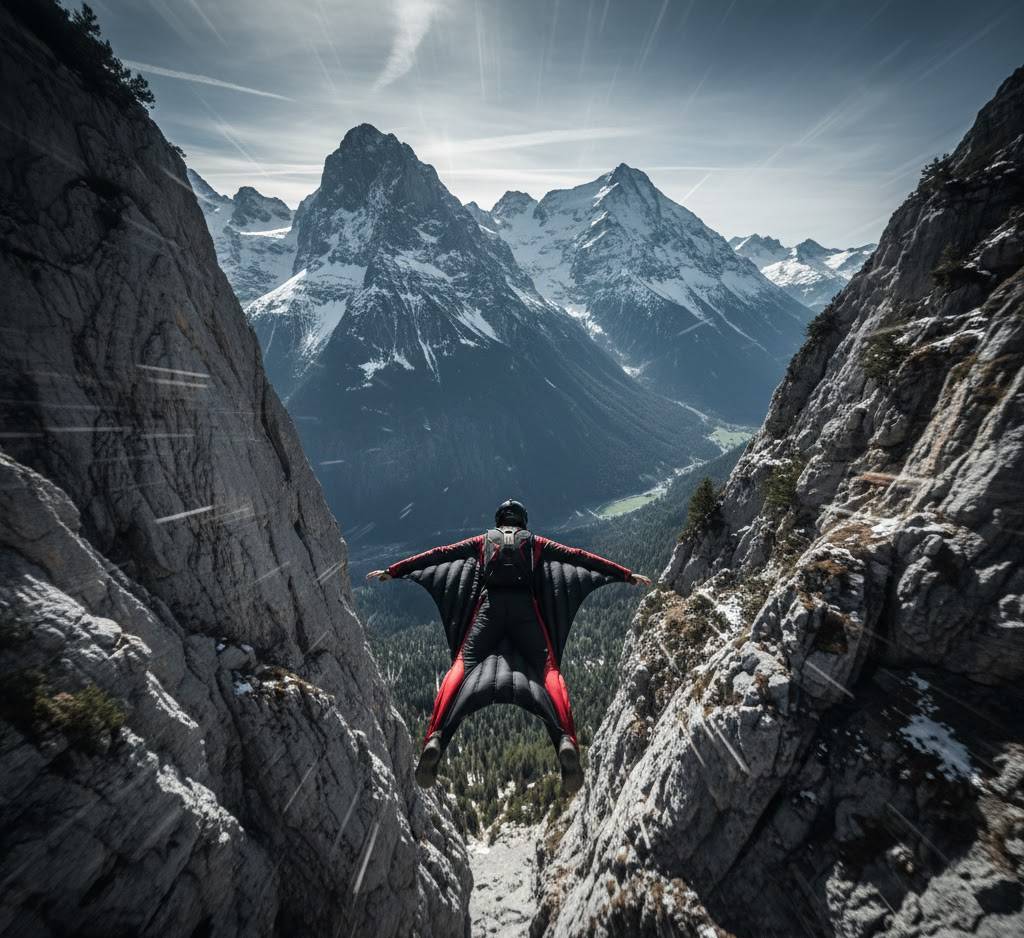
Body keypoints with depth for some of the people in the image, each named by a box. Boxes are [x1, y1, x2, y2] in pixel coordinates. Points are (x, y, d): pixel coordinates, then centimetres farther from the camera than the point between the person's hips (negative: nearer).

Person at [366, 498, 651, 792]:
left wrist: (392, 571, 28)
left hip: (490, 603, 0)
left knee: (463, 664, -3)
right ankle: (566, 740, -24)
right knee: (549, 669, -1)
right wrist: (627, 575, 25)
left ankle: (435, 738, -23)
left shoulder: (483, 540, 25)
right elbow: (579, 557, 21)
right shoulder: (535, 541, 25)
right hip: (525, 605, 0)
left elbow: (438, 554, 22)